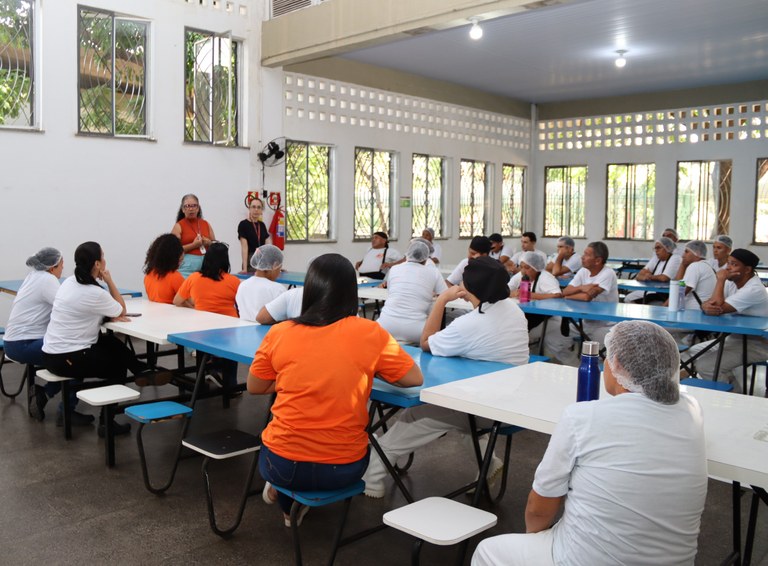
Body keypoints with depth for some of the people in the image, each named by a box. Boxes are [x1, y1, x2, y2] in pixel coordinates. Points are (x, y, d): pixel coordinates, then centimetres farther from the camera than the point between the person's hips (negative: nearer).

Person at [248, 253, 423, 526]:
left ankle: (289, 506, 35)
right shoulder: (370, 333, -12)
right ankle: (297, 505, 38)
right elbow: (415, 379, 0)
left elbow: (255, 388, 7)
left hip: (282, 465, 1)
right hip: (345, 469, -1)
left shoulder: (279, 333, -8)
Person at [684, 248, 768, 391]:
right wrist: (707, 306, -27)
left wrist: (720, 280, -19)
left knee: (705, 366, -23)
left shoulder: (754, 290, -24)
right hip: (736, 337, 9)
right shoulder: (732, 282, 4)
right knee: (694, 352, 4)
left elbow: (720, 308, -28)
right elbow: (707, 304, -2)